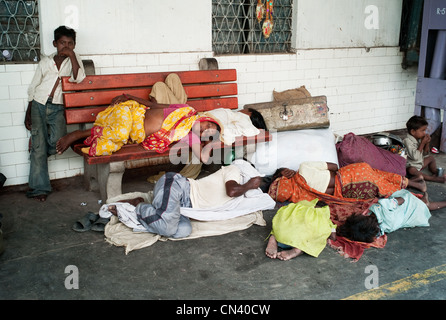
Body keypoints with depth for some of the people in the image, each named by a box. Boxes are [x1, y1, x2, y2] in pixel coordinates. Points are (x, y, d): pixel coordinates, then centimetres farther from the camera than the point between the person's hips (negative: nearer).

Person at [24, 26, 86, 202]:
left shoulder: (74, 59, 9)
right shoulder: (45, 62, 9)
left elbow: (78, 78, -11)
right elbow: (33, 88, 12)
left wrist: (71, 55, -12)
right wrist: (28, 113, 8)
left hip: (57, 108, 0)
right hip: (39, 105, 1)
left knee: (58, 141, -21)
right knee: (39, 145, -7)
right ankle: (39, 187, 0)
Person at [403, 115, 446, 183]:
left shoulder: (419, 139, 1)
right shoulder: (407, 141, -24)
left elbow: (425, 155, 9)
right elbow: (415, 157, -32)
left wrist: (427, 143, -7)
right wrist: (422, 143, -25)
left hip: (420, 163, 9)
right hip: (410, 166, -9)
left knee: (431, 157, 14)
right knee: (411, 170, -37)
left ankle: (436, 173, 1)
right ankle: (432, 178, -35)